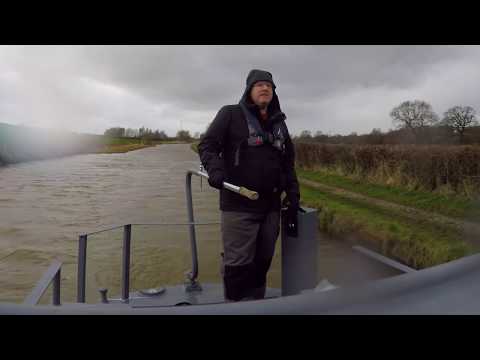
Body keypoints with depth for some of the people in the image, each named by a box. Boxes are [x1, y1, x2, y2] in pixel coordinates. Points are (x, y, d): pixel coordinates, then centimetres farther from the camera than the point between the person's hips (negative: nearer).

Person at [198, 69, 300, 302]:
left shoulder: (279, 123, 17)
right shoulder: (231, 114, 1)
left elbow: (288, 162, 21)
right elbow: (207, 145, -2)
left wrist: (292, 193, 13)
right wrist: (216, 170, -20)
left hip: (271, 206, 6)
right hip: (238, 204, -5)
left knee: (263, 260, 14)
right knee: (238, 263, -1)